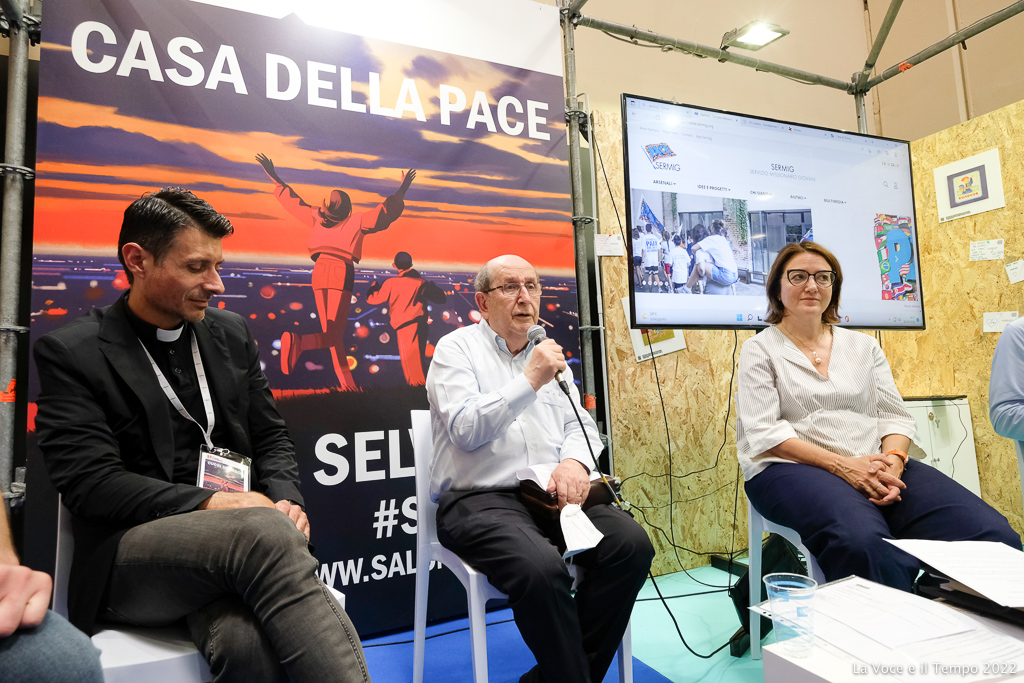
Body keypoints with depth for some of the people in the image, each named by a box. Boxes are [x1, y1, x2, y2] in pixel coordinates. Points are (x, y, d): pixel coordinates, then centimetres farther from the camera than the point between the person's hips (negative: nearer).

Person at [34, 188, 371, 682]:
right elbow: (89, 482, -9)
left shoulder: (231, 334, 12)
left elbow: (271, 438, 14)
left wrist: (284, 501, -5)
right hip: (127, 559, -3)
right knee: (264, 531, -34)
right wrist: (207, 503, -19)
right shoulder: (70, 353, 0)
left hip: (233, 542, 3)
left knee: (248, 639, -31)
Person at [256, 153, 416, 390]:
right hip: (342, 272, -5)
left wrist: (274, 177, 36)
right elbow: (386, 211, 6)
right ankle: (297, 341, -38)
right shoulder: (357, 221, 8)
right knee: (334, 334, -7)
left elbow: (292, 201, 25)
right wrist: (402, 190, 16)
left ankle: (347, 384, 13)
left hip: (319, 272, 5)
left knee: (332, 332, 10)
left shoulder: (317, 218, 17)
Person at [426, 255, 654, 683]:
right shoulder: (456, 349, 1)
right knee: (542, 567, -32)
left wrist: (574, 460, -8)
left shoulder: (548, 352, 18)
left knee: (631, 543, -17)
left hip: (551, 493, 6)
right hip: (479, 499, -5)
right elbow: (465, 430, -14)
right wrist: (530, 380, -19)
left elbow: (579, 423, 14)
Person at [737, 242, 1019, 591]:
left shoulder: (863, 345, 20)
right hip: (793, 469, -5)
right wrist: (840, 464, -16)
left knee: (995, 535, -20)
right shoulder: (760, 349, 6)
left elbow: (894, 416, 14)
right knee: (864, 542, -37)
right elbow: (763, 432, -5)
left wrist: (893, 461, -9)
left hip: (877, 467, 5)